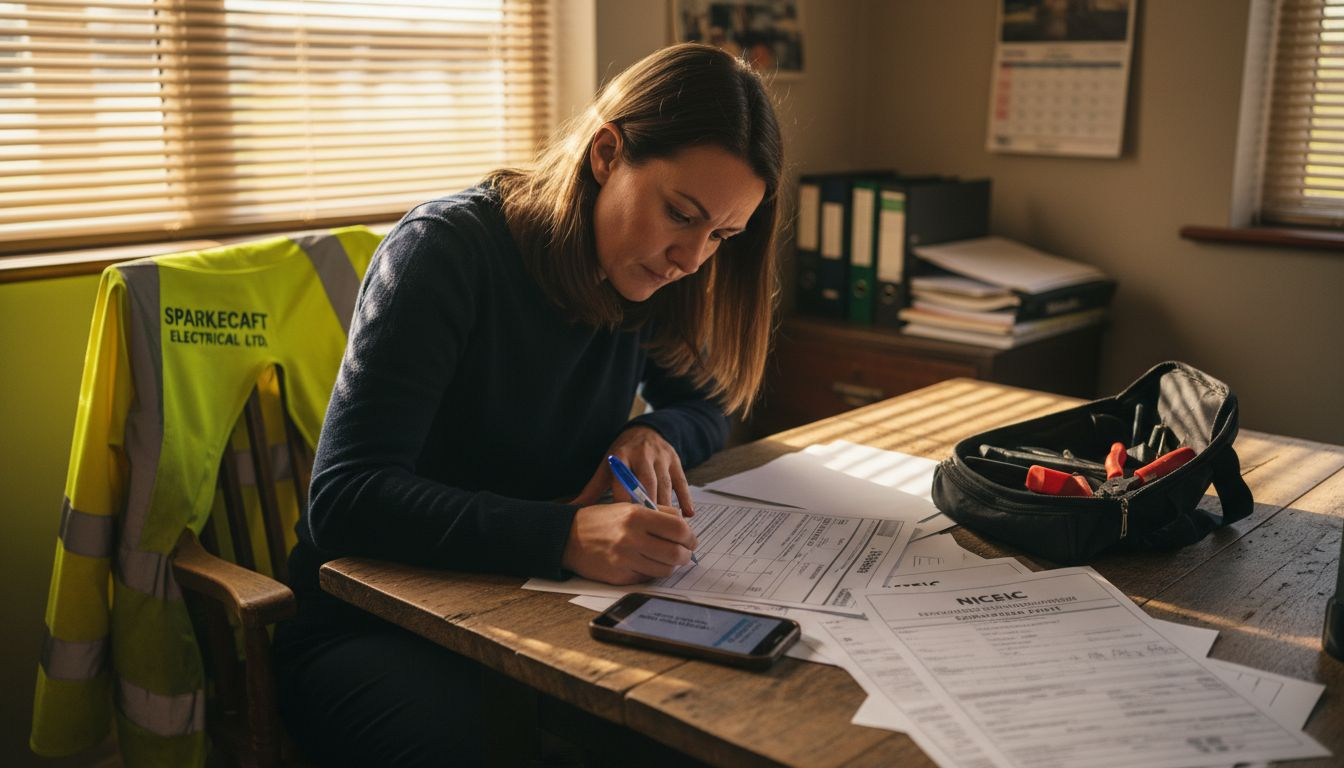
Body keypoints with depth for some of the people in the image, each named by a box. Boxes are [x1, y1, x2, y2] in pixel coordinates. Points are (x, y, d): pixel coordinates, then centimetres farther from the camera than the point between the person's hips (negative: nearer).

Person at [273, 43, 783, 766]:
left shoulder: (643, 273, -1)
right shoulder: (446, 252, -19)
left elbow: (706, 407, 13)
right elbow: (344, 498, -27)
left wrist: (655, 434, -12)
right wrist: (564, 535, -41)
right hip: (372, 620, -5)